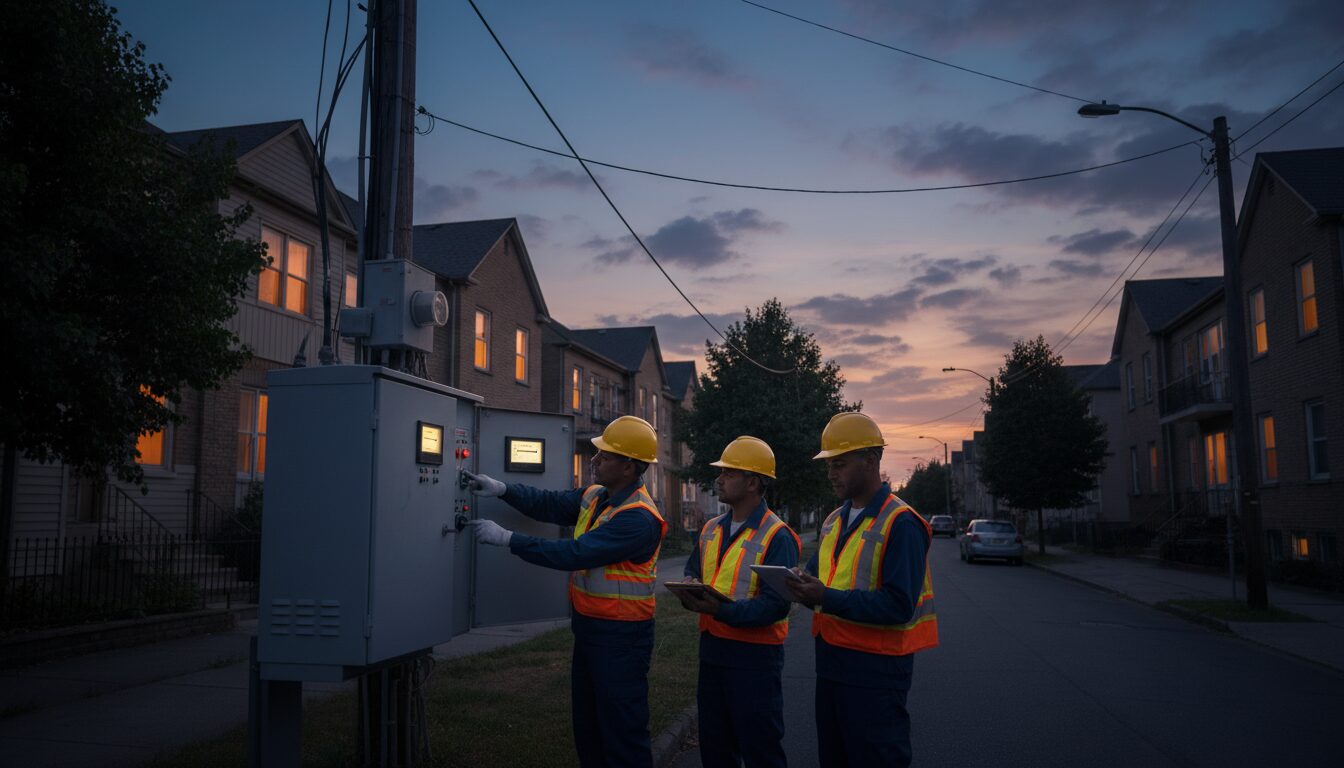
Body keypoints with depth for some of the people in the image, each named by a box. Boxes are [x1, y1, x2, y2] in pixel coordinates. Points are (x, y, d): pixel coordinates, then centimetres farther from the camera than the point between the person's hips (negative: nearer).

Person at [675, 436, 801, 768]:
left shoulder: (777, 537, -15)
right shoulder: (711, 529, 9)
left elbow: (776, 604, -22)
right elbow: (692, 572, 15)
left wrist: (722, 610, -33)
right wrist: (690, 588, -9)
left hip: (755, 655, -7)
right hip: (712, 648, 7)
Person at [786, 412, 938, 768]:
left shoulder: (901, 523, -15)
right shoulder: (834, 522, 12)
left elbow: (899, 606, -23)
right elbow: (820, 576, 18)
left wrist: (827, 599, -27)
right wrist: (802, 586, -6)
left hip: (875, 669, -8)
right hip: (830, 662, 8)